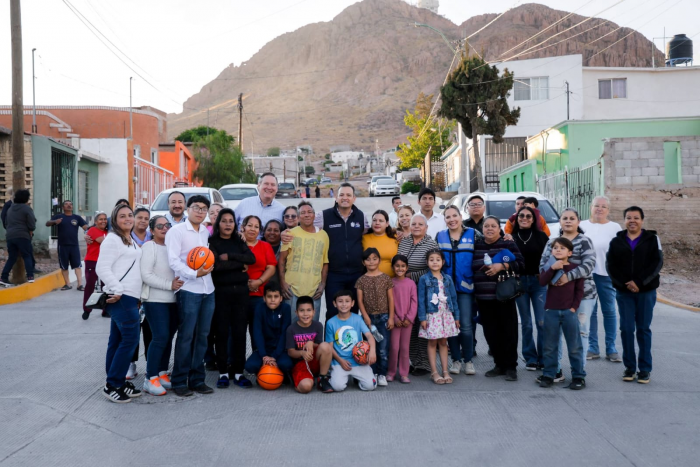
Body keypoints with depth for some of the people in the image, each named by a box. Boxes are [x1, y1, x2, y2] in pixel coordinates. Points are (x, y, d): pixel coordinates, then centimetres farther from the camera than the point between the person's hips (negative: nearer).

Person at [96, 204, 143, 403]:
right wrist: (117, 290, -21)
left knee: (118, 340, 11)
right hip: (121, 297, -9)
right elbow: (102, 268, -16)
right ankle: (112, 385, -3)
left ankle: (116, 383, 17)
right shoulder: (113, 239, -8)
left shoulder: (131, 241, 20)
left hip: (129, 297, 9)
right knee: (130, 338, -9)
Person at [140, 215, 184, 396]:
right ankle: (150, 379, -3)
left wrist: (179, 283, 0)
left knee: (168, 338, 10)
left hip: (172, 300, 6)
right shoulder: (149, 246, -6)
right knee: (160, 337, -11)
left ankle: (162, 373, 23)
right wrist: (169, 285, -18)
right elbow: (146, 275, -14)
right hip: (155, 301, -6)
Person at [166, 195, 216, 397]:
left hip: (208, 289, 6)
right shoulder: (177, 231, -4)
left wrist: (208, 266, 4)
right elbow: (173, 260, -13)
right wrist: (195, 274, -19)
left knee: (202, 336, 9)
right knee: (186, 336, -4)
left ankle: (197, 379, 17)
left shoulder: (206, 232, 15)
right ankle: (179, 381, 6)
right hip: (188, 289, -6)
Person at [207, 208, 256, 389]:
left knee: (240, 332, 2)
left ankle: (238, 372, 11)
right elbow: (216, 265, -14)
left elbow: (251, 259, -2)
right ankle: (223, 372, 9)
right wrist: (240, 264, -5)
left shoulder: (239, 242, 14)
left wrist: (229, 256, -12)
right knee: (222, 332, -1)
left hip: (241, 291, 3)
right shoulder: (212, 242, 1)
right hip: (221, 292, -3)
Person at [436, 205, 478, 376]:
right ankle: (456, 360, 17)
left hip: (465, 287, -2)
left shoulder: (473, 235, 2)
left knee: (466, 325, -4)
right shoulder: (439, 236, 8)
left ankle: (468, 360, 12)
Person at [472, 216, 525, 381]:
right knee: (491, 332, 6)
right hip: (483, 297, 4)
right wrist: (472, 293, 12)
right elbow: (470, 268, 17)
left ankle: (511, 367, 6)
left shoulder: (508, 245, 1)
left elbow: (520, 264, -8)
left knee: (508, 331, -3)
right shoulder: (476, 246, 12)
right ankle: (499, 364, 19)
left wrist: (501, 266, -21)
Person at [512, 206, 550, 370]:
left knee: (542, 322, -5)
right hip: (519, 281, 1)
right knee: (526, 323, 7)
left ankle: (544, 358, 6)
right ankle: (530, 358, 16)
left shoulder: (541, 236, 4)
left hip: (539, 281, -1)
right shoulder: (511, 237, 5)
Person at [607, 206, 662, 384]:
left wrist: (639, 282, -16)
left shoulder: (652, 239, 2)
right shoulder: (616, 241, 7)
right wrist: (624, 284, -13)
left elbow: (657, 263, -7)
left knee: (643, 329, 4)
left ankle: (645, 369, 11)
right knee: (626, 329, 0)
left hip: (646, 292, -1)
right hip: (623, 292, 1)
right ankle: (629, 367, 11)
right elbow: (611, 266, 1)